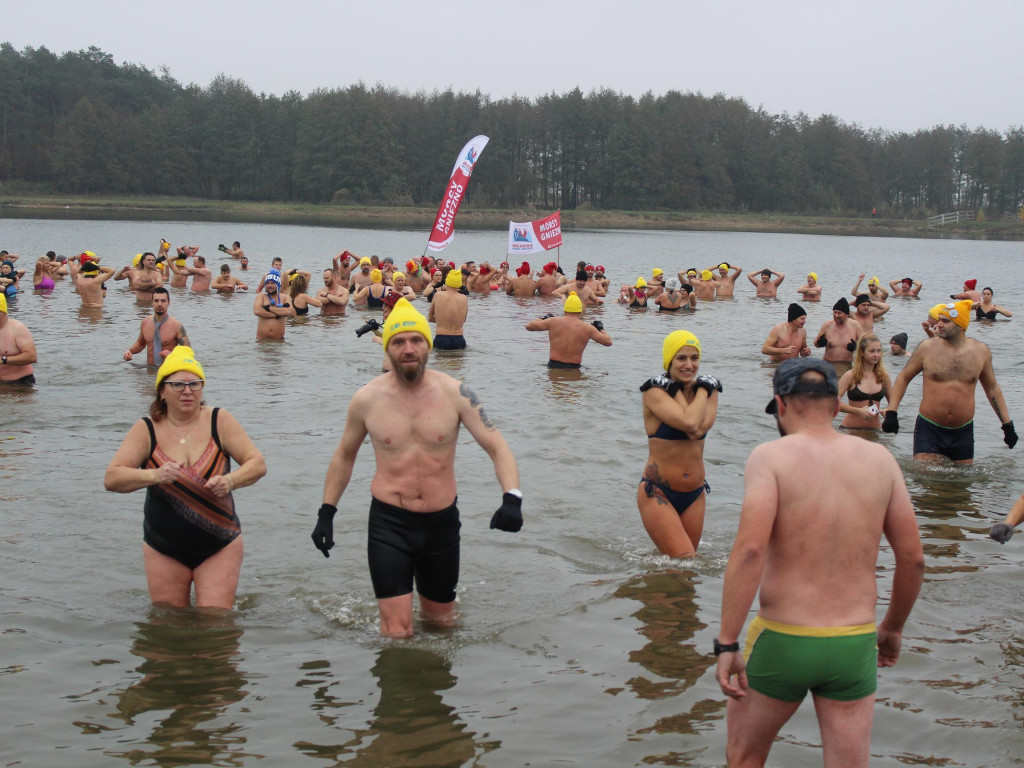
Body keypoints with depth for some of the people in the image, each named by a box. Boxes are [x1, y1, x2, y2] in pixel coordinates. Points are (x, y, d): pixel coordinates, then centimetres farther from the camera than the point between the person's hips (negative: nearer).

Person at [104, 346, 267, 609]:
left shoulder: (220, 421, -3)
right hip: (164, 550, 1)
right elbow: (111, 479, -12)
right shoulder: (146, 430, -4)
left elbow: (257, 464, -5)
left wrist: (230, 481, -25)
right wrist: (154, 475, -30)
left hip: (220, 547, 0)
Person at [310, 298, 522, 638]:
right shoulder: (367, 399, -4)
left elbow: (497, 447, -9)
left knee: (441, 621, 19)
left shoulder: (455, 393, -7)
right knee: (396, 633, -6)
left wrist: (511, 498, -26)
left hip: (442, 522, 1)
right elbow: (345, 455, 13)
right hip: (389, 523, -1)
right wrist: (326, 512, 9)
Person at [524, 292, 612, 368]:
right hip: (574, 367, -1)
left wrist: (542, 319, 29)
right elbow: (608, 342, 7)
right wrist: (601, 329, 25)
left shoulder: (553, 322, 2)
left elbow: (529, 326, 12)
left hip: (553, 366, 1)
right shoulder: (587, 328, 1)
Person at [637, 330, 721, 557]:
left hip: (694, 495, 5)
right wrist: (702, 390, -10)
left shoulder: (707, 389, 6)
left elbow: (699, 430, -13)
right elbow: (689, 422, -26)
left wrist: (678, 391, -11)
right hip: (658, 493, -5)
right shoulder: (655, 392, -9)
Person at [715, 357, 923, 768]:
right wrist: (893, 627, 21)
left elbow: (749, 549, -21)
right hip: (855, 645, 3)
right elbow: (913, 557, 6)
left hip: (782, 642, -3)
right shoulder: (879, 458, 3)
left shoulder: (771, 457, -9)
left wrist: (727, 644, -18)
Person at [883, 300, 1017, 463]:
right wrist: (891, 413, -2)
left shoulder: (981, 351, 3)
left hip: (963, 431, 2)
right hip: (929, 430, -2)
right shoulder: (927, 347, -3)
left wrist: (1007, 424, 14)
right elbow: (903, 378, 7)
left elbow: (992, 388, 15)